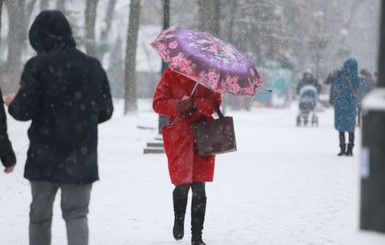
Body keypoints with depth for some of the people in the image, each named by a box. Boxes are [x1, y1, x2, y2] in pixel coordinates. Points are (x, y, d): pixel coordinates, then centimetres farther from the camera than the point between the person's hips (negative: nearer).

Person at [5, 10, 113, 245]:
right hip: (82, 157, 2)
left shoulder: (38, 65, -9)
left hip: (45, 156, -2)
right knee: (77, 213, 6)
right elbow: (105, 111, 8)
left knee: (40, 213, 12)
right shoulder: (93, 66, 4)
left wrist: (12, 103, 9)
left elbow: (25, 110, -13)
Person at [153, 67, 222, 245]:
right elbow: (158, 103, -1)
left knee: (199, 186, -3)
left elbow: (215, 102, 0)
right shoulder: (171, 75, 2)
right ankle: (178, 221, 28)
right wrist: (178, 105, -18)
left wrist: (195, 104, -18)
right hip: (179, 135, -1)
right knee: (182, 184, -3)